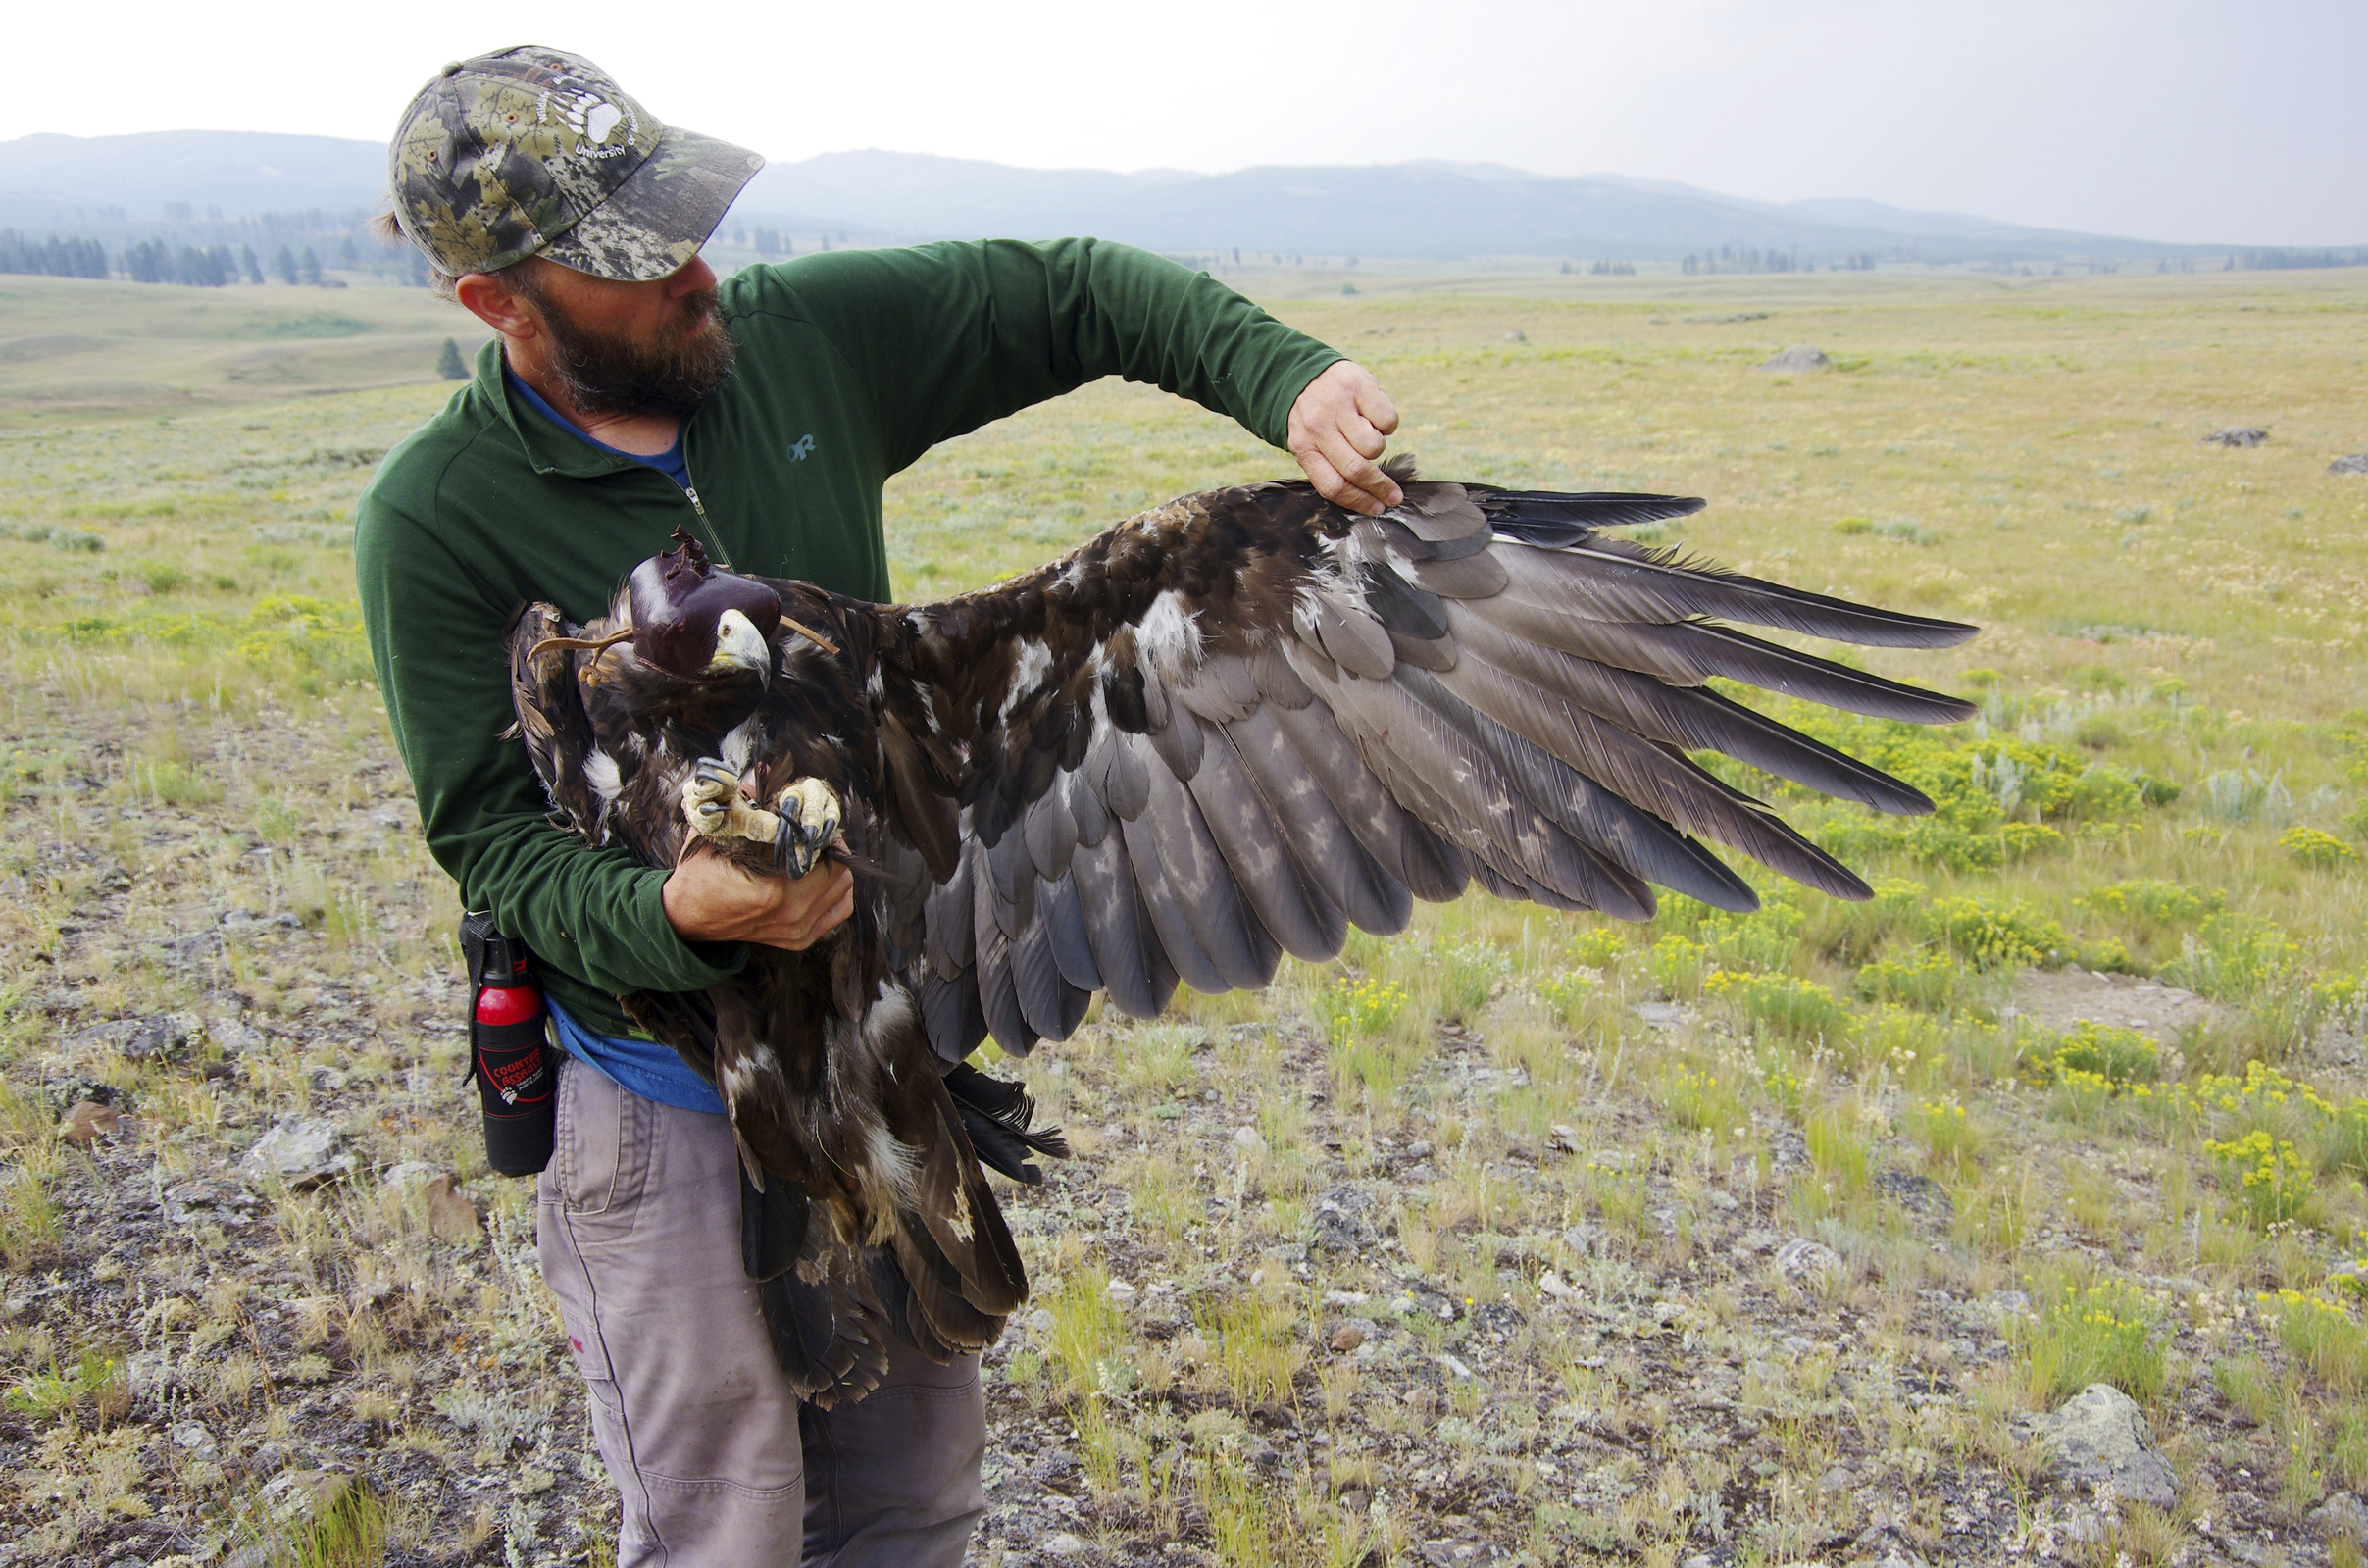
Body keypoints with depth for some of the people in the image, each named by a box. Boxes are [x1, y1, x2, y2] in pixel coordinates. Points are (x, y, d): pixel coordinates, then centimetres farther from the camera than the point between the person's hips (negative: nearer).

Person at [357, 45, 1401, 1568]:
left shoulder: (804, 339, -6)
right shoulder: (440, 518, -15)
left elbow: (1074, 295, 1)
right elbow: (491, 836, -13)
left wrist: (1288, 379, -14)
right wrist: (673, 914, -33)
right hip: (671, 1086, -4)